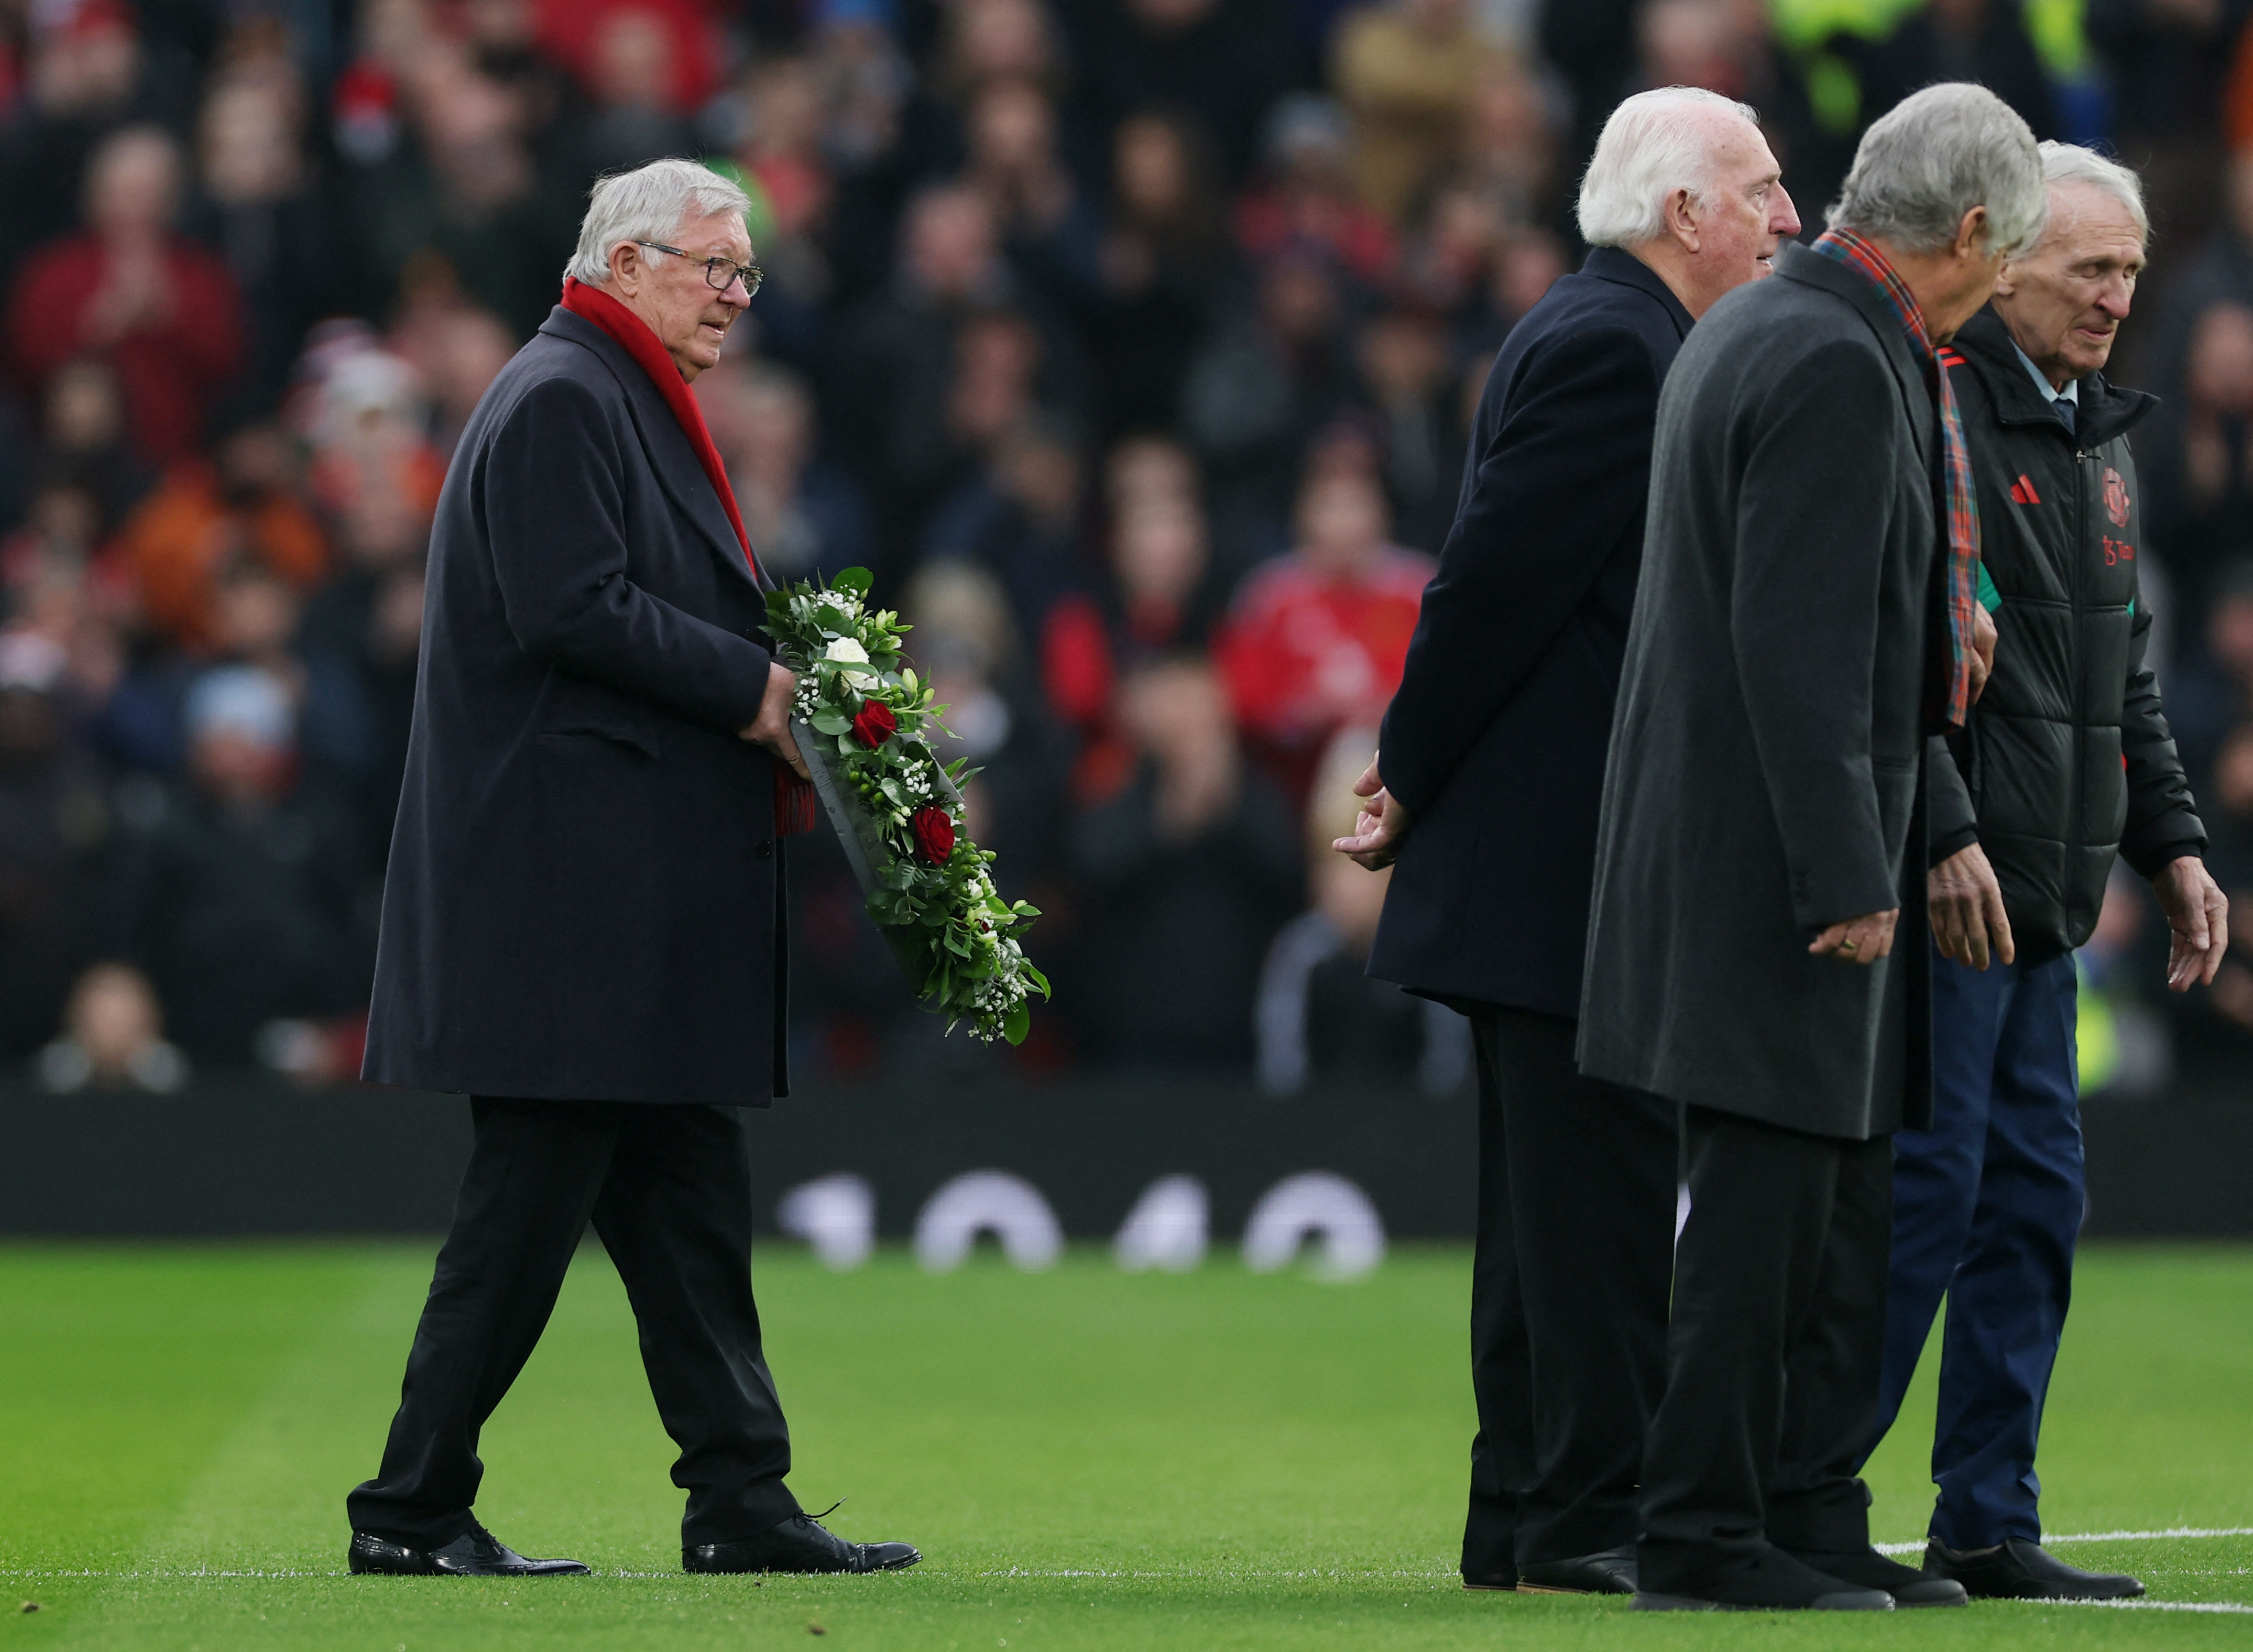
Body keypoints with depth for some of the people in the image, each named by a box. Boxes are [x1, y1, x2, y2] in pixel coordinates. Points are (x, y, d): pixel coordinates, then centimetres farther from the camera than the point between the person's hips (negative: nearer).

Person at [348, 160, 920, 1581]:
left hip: (646, 895, 11)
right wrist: (750, 687, -15)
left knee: (688, 1199, 9)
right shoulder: (560, 400, -11)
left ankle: (743, 1504, 10)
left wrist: (763, 694, 9)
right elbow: (571, 610, -21)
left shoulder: (634, 404, 22)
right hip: (569, 883, -11)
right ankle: (413, 1509, -2)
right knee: (532, 1197, -7)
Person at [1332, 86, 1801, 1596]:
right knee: (1603, 1202, -9)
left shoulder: (1625, 342, 18)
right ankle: (1586, 1525, -7)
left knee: (1558, 1208, 12)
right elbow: (1498, 580, -17)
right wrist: (1414, 782, -8)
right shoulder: (1604, 347, -15)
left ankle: (1528, 1523, 16)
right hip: (1572, 860, -11)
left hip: (1546, 864, 11)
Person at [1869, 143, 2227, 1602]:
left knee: (2034, 1204, 8)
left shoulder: (2099, 438, 18)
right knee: (1924, 1192, -8)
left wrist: (2171, 841, 18)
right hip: (1939, 885, -9)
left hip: (2042, 898, 9)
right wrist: (1942, 837, -22)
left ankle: (1988, 1524, 12)